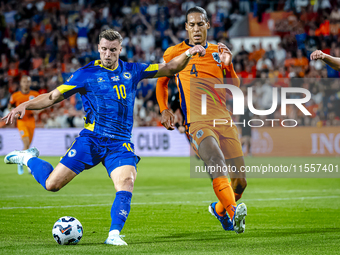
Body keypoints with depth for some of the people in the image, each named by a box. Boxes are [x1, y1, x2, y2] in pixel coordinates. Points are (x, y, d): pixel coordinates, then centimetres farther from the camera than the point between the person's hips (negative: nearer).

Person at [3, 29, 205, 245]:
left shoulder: (132, 71, 10)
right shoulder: (86, 74, 0)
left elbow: (170, 69, 14)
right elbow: (52, 97, 2)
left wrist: (189, 53, -2)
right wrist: (25, 105, -13)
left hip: (120, 143, 2)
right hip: (91, 139, -2)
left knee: (126, 183, -25)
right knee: (52, 184, -5)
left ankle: (114, 234, -18)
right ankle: (29, 158, 25)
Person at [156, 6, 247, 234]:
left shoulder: (218, 52, 19)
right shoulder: (174, 53, 12)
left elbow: (235, 89, 19)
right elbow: (161, 83, 25)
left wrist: (228, 65, 2)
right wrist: (164, 109, 11)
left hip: (224, 119, 4)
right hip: (198, 122, -4)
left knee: (240, 180, 0)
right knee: (216, 161, -33)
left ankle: (219, 210, 30)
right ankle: (233, 213, -46)